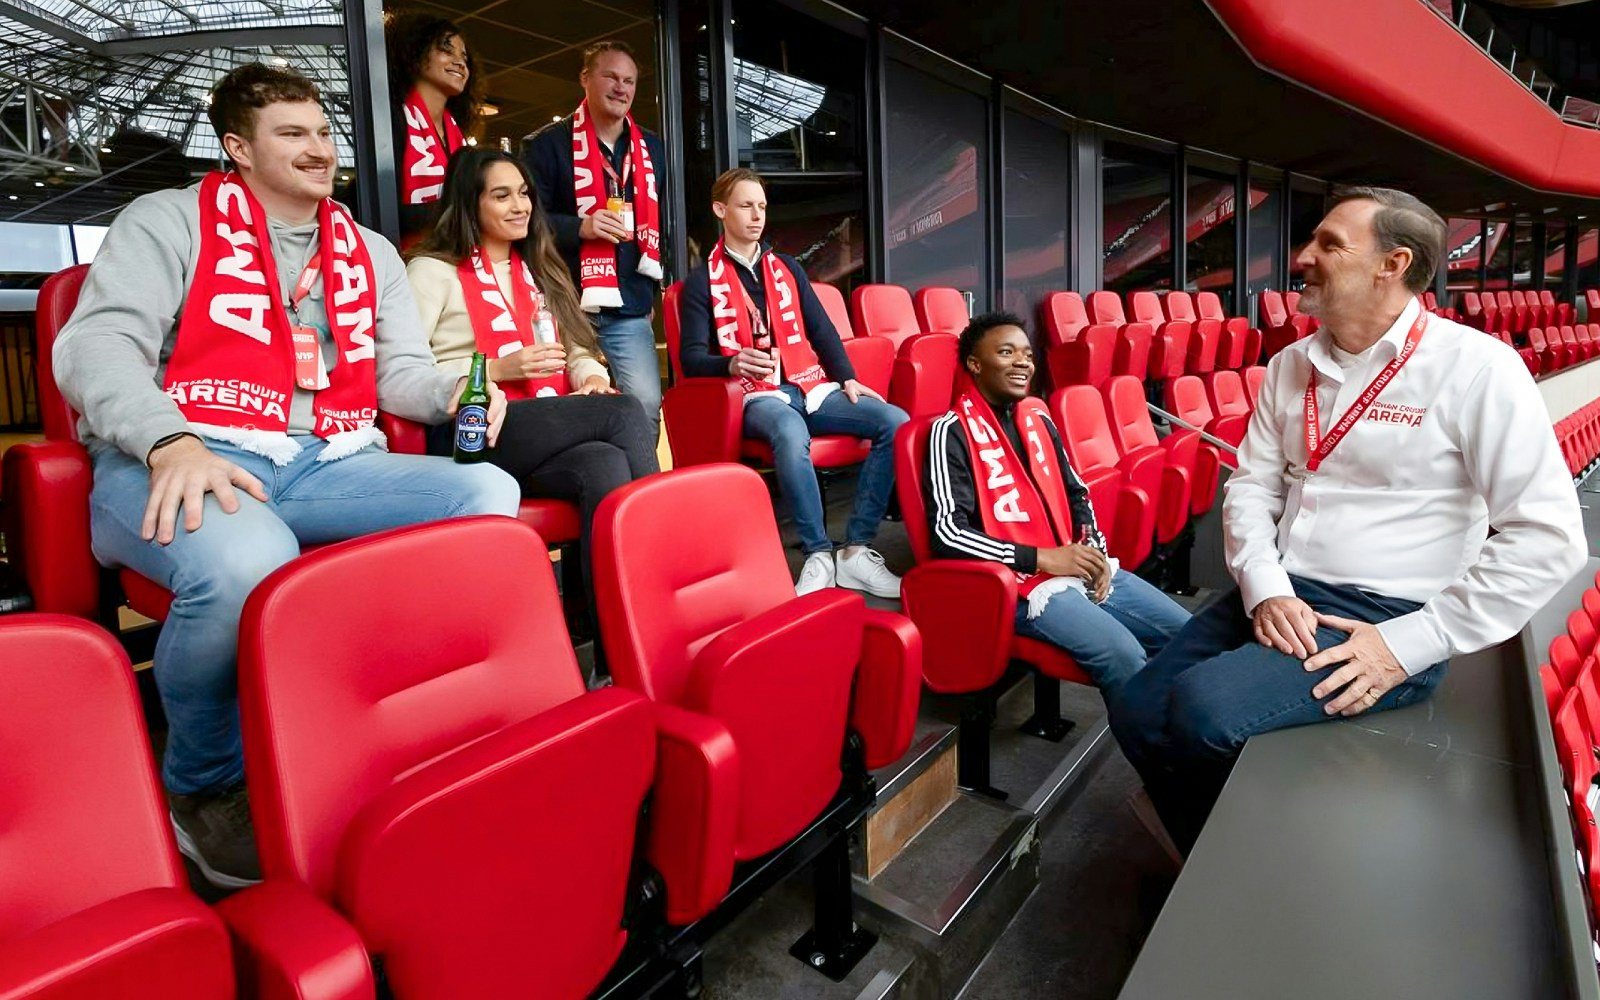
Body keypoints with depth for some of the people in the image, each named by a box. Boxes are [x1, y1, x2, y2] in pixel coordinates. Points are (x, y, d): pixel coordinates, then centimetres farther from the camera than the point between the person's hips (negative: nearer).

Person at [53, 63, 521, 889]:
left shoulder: (371, 252, 23)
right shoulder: (169, 221, 9)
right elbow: (94, 345, -4)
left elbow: (401, 371, 19)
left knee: (489, 494, -21)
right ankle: (204, 787, -9)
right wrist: (171, 443, -25)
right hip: (181, 466, -4)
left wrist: (453, 394, -6)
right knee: (246, 559, -39)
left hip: (327, 465, 4)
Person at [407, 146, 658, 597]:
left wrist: (593, 380, -4)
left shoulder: (537, 271, 25)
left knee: (607, 463, -32)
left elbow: (577, 350, 20)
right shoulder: (433, 270, 5)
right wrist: (500, 370, -13)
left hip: (550, 433, 5)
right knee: (625, 413, -27)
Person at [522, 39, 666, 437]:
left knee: (646, 404, -3)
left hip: (631, 309, 4)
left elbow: (660, 221, 25)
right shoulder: (548, 144, -1)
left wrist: (653, 287, 19)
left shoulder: (651, 148, 16)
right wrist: (580, 228, -21)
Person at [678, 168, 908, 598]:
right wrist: (733, 363, -24)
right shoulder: (702, 281, 7)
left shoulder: (787, 267, 21)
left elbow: (822, 330, 17)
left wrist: (847, 378, 0)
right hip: (755, 396, -5)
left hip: (809, 386, 5)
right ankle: (818, 554, -28)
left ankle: (857, 550, -18)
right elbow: (691, 357, -2)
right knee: (791, 434, -42)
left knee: (895, 422, -20)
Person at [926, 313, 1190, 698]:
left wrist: (1094, 548, 2)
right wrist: (1042, 558, -18)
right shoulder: (952, 432, -8)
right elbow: (947, 532, -17)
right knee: (1122, 654, -27)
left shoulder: (1038, 418, 14)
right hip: (1024, 584, -8)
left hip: (1083, 569, 8)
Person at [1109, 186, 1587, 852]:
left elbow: (1546, 537, -13)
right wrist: (1264, 589, -10)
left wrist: (1409, 645, -17)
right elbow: (1252, 486, 8)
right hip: (1276, 596, 6)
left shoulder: (1475, 368, -10)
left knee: (1201, 709, -28)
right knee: (1137, 715, -5)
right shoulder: (1291, 366, 9)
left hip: (1386, 616, -6)